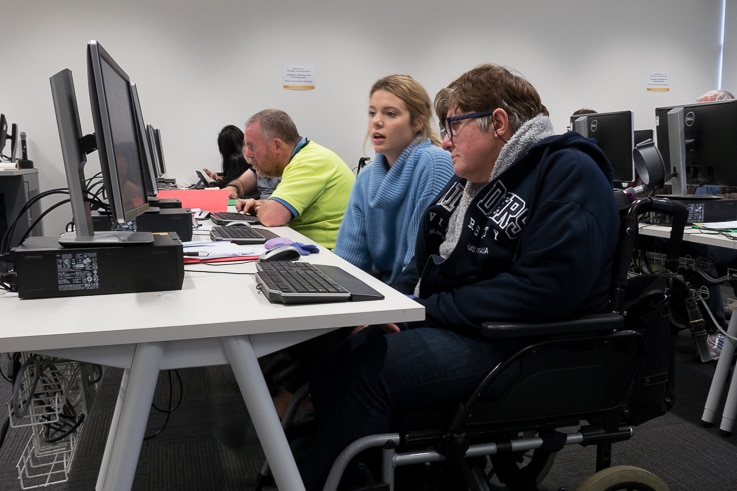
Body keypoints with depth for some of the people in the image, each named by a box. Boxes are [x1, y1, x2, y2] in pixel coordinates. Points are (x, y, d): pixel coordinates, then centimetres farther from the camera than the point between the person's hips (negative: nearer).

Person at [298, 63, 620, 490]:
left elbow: (544, 287, -25)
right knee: (327, 363, -8)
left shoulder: (569, 175, -13)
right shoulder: (473, 178, 15)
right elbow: (429, 259, 19)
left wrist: (426, 310, -21)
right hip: (440, 324, 9)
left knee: (362, 372, -24)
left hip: (517, 344, -8)